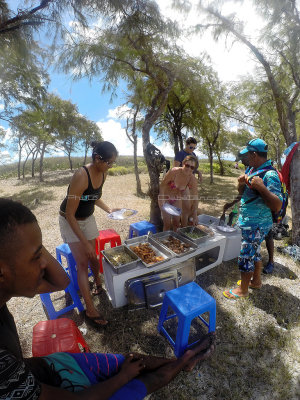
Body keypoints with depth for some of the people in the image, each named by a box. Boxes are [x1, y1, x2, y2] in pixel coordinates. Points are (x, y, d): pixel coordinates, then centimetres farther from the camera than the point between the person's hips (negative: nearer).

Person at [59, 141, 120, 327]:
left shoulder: (103, 174, -9)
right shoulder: (81, 176, -31)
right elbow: (70, 214, -28)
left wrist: (109, 209, -4)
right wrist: (85, 242, -25)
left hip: (88, 218, 6)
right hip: (70, 221, -5)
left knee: (93, 257, 13)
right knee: (82, 263, -5)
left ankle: (98, 283, 41)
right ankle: (90, 310, 7)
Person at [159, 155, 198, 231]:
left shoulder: (192, 179, -18)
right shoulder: (174, 171, -28)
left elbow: (195, 199, -15)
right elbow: (162, 185, -18)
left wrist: (195, 216, -18)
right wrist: (161, 200, -25)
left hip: (177, 199, 3)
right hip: (165, 197, -3)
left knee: (176, 223, 8)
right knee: (167, 224, -3)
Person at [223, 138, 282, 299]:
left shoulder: (270, 175, -22)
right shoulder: (252, 170, 6)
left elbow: (277, 206, -27)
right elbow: (241, 192, 14)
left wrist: (261, 188, -36)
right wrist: (241, 183, -6)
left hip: (255, 226, -9)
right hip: (248, 222, 9)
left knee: (245, 256, 4)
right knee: (254, 253, 23)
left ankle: (243, 290, 24)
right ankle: (256, 281, 43)